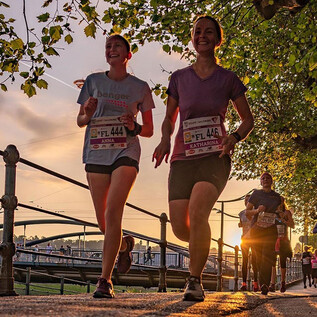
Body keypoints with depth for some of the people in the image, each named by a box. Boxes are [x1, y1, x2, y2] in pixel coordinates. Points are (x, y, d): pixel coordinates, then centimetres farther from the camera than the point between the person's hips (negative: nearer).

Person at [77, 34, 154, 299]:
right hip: (96, 154, 3)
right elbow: (80, 121, 14)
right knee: (103, 221, 6)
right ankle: (125, 244, 41)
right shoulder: (94, 81, 11)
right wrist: (88, 114, -9)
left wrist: (135, 127, -11)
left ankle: (105, 280, -16)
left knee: (113, 212, -19)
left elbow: (149, 130, 11)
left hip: (126, 152, -3)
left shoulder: (140, 87, 8)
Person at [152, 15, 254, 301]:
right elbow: (169, 118, 18)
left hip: (215, 157, -2)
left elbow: (248, 119, 12)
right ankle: (202, 244, 32)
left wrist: (235, 137, -11)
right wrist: (165, 140, -5)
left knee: (197, 211, -28)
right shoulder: (179, 78, 10)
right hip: (183, 158, 3)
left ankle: (195, 281, -14)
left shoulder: (228, 79, 6)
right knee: (179, 228, -5)